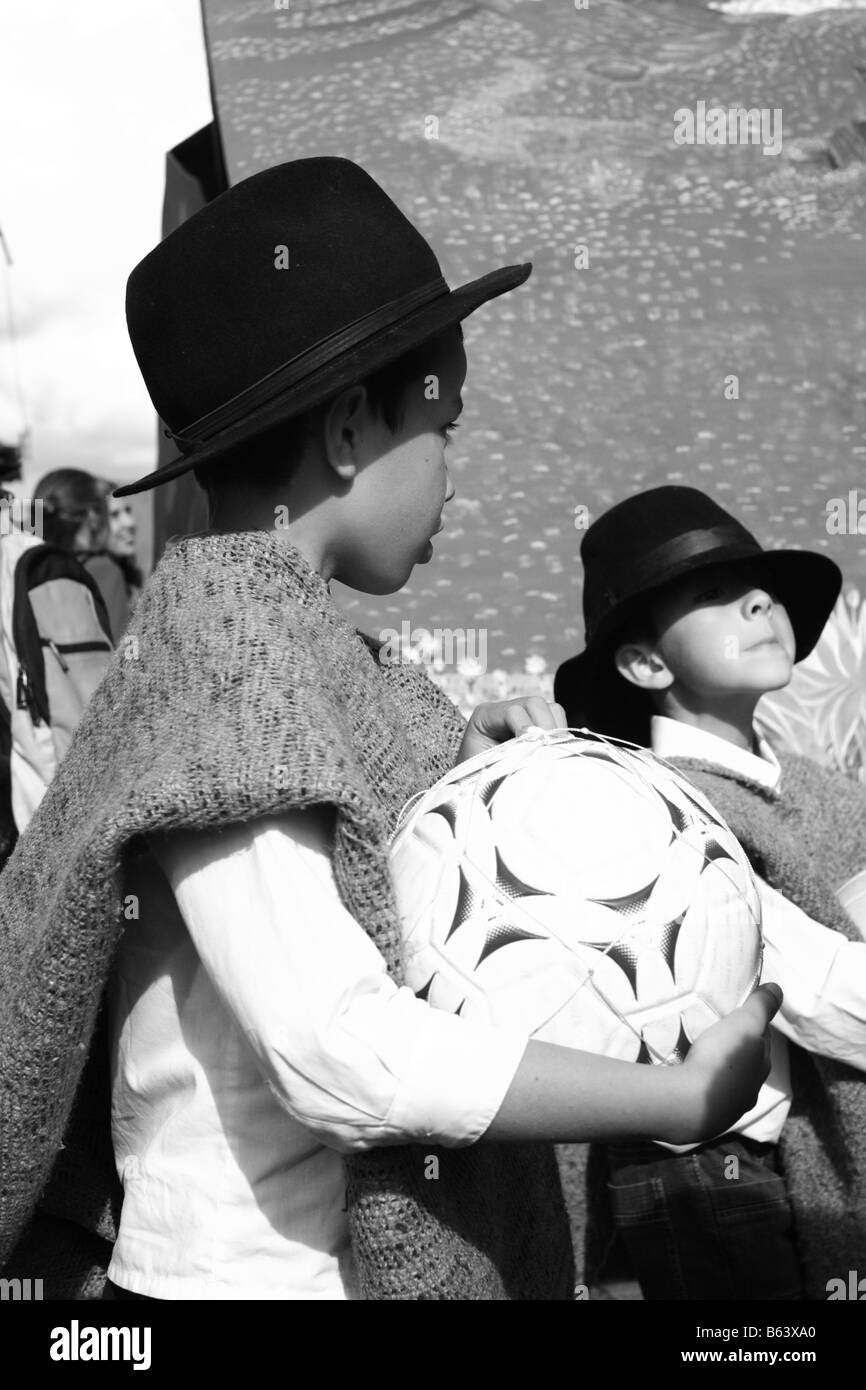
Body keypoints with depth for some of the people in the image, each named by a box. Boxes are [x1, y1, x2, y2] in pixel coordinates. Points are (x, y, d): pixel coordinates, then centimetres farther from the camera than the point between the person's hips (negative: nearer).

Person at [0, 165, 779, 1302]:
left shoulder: (279, 625, 4)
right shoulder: (226, 647, -21)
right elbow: (340, 1053, -28)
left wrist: (450, 756, 0)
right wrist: (688, 1095, -21)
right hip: (256, 1269, -8)